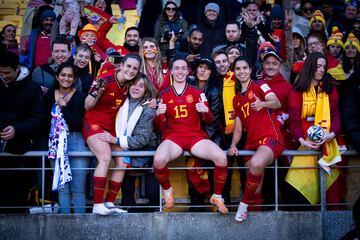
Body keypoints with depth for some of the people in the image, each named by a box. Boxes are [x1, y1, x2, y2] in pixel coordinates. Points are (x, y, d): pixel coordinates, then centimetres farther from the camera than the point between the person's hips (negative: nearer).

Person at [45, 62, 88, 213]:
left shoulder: (79, 96, -3)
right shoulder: (50, 95, 9)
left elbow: (76, 124, -11)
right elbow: (45, 120, 10)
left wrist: (63, 106, -12)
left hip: (76, 141, -3)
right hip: (56, 143, 3)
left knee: (78, 188, -6)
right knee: (62, 187, 2)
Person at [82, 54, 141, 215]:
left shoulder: (129, 84, 1)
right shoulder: (105, 80, -18)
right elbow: (87, 106, -13)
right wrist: (96, 92, -33)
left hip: (112, 127, 7)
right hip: (94, 124, -7)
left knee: (122, 163, -3)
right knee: (105, 158, -27)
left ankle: (109, 203, 5)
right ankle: (97, 205, -25)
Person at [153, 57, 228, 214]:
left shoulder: (197, 93, 12)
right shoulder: (164, 95, 12)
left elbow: (209, 120, 8)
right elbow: (159, 127, 10)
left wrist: (205, 111, -15)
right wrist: (159, 114, -13)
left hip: (195, 136, 1)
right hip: (173, 137, -1)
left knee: (221, 157, -27)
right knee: (159, 159, -35)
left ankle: (217, 196, -3)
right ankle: (167, 191, -2)